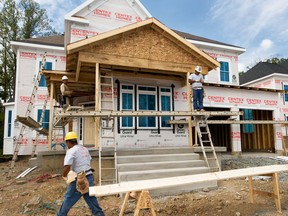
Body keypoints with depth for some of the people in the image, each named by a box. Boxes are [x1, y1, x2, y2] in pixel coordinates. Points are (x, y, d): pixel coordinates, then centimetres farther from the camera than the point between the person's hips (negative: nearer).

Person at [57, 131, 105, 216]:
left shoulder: (71, 151, -13)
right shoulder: (84, 149, 10)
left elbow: (67, 167, -23)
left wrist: (64, 176, -5)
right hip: (89, 177, 7)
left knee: (68, 199, 12)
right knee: (92, 199, 14)